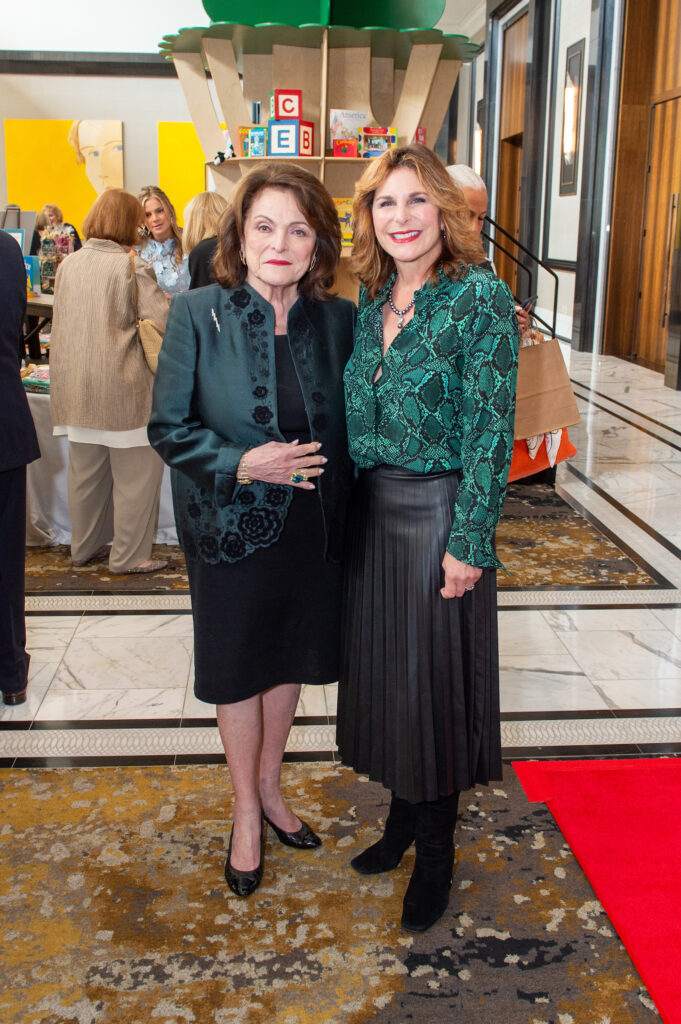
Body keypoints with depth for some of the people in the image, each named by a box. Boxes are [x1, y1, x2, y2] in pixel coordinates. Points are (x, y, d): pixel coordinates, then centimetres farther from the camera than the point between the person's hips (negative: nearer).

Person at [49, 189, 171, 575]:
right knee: (135, 473, 4)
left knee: (86, 469, 18)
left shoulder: (69, 264, 7)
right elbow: (165, 319, -16)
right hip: (122, 387, -6)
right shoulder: (132, 266, -12)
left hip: (76, 384, 7)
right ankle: (130, 555, 9)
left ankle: (85, 546, 30)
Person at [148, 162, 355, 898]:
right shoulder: (196, 314, -12)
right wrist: (242, 464, -23)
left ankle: (268, 786, 44)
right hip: (232, 531, -3)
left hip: (311, 528, 3)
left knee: (288, 659, 19)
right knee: (238, 671, 14)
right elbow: (168, 427, -10)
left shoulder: (339, 320, -4)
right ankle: (246, 811, 36)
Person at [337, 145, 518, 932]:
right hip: (370, 513, 6)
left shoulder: (480, 298, -12)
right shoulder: (370, 300, 7)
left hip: (438, 513, -6)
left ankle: (435, 852, 25)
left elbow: (490, 431, -15)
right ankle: (403, 817, 37)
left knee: (434, 676, 5)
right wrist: (348, 505, 9)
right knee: (382, 668, 16)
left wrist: (469, 542, -17)